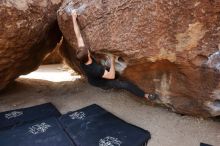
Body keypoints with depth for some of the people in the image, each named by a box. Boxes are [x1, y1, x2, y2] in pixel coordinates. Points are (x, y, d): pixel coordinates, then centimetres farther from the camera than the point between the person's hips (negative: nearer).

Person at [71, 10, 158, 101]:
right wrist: (112, 61, -30)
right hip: (103, 84, -6)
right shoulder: (96, 69, -45)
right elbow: (111, 76, -32)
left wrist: (74, 18, -22)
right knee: (126, 85, -7)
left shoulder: (81, 60, -28)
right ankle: (145, 95, 6)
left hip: (93, 81, 6)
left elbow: (78, 36, -26)